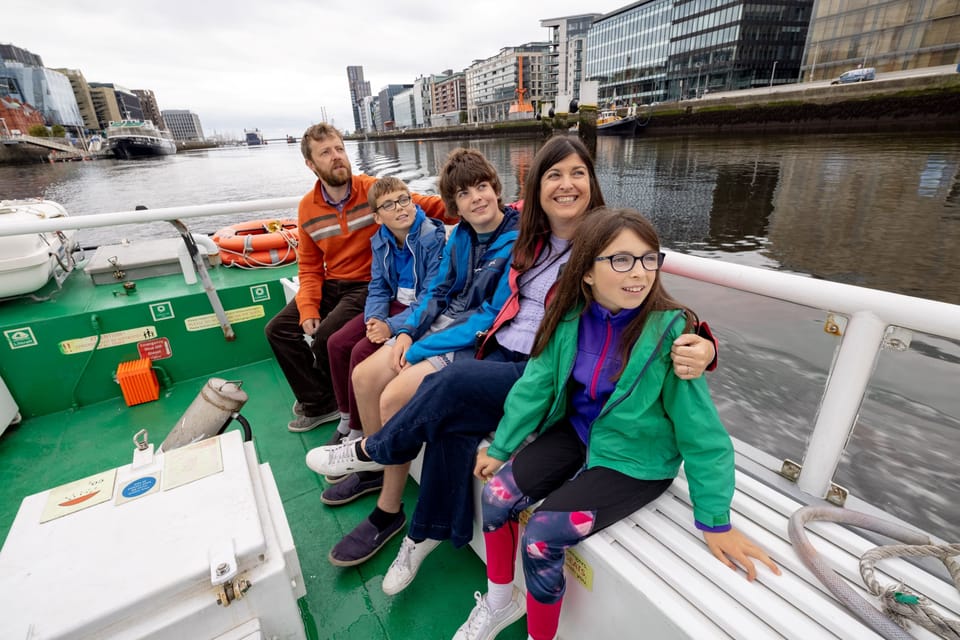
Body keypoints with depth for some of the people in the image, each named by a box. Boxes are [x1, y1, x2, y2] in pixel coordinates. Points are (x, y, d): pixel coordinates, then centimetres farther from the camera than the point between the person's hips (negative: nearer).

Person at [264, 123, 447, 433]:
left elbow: (427, 206, -15)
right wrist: (308, 309, -6)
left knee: (326, 337, -22)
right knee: (277, 330, 2)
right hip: (331, 285, 6)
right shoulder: (307, 208, 3)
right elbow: (309, 267, 7)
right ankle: (319, 404, 13)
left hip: (370, 284, -6)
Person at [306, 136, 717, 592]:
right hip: (503, 354, 5)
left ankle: (374, 449, 4)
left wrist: (700, 346, -33)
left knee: (453, 382, -24)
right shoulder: (533, 239, 9)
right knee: (453, 424, -20)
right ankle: (430, 534, 2)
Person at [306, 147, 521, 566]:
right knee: (364, 376, -3)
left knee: (395, 396, -22)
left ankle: (389, 512, 2)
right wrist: (407, 333, -7)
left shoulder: (518, 244, -17)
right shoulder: (460, 235, 5)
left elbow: (492, 318, -20)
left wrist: (420, 349, -19)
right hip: (443, 321, 8)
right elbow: (438, 290, 10)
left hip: (479, 341, -7)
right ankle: (376, 466, 22)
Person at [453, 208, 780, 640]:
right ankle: (499, 601, 24)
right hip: (574, 432, 5)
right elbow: (535, 385, -4)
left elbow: (700, 431, -16)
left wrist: (715, 520, -8)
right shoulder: (570, 318, -11)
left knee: (542, 537, -15)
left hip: (635, 458, -4)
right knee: (497, 493, -5)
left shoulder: (669, 331, -24)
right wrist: (500, 448, 1)